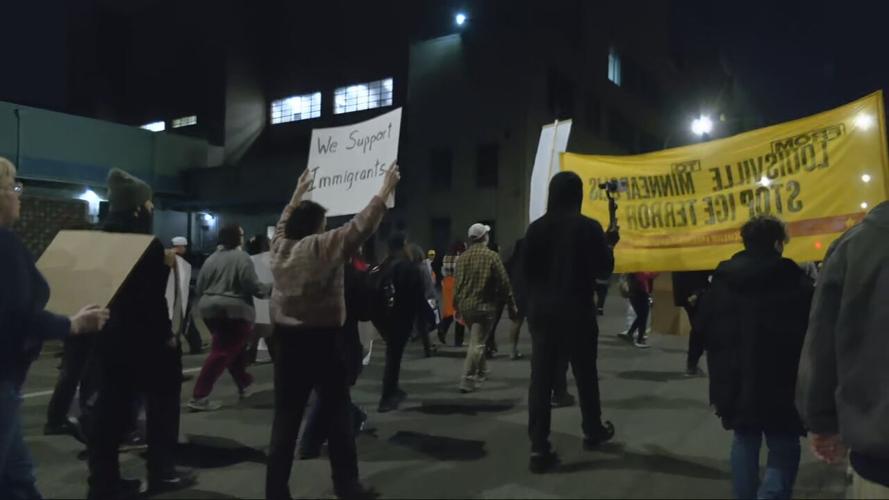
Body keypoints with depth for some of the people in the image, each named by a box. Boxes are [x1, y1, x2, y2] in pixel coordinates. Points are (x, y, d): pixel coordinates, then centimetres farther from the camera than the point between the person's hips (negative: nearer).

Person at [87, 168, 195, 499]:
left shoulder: (104, 239, 9)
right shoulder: (145, 242, -15)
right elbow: (153, 295, -19)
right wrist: (166, 334, -13)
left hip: (111, 333, 8)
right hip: (144, 335, -7)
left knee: (112, 406, 10)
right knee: (162, 400, 7)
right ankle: (161, 473, 15)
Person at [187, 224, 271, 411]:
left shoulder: (211, 258, 12)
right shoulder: (242, 257, -8)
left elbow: (199, 288, 13)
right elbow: (252, 285, -14)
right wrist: (270, 290, 2)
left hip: (210, 309, 8)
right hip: (234, 310, -8)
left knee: (233, 347, 22)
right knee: (222, 352, -6)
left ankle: (244, 384, 33)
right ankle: (199, 398, -9)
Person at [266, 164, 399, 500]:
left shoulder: (280, 246, 7)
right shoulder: (322, 247, -11)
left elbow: (285, 222, 28)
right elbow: (360, 227, -11)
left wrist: (298, 194, 40)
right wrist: (385, 191, -3)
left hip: (287, 340, 6)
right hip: (321, 340, -6)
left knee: (286, 416, 10)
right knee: (337, 413, 7)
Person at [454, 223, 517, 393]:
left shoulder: (463, 257, 4)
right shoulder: (492, 256, -10)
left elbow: (457, 284, 7)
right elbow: (504, 283, -9)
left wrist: (457, 305, 17)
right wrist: (511, 306, -1)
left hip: (465, 305, 6)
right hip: (484, 305, -6)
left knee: (476, 339, 22)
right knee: (477, 343, -3)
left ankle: (482, 373, 36)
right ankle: (467, 380, -6)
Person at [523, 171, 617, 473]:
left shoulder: (536, 228, 3)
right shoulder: (588, 227, -8)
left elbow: (528, 271, 8)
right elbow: (603, 270, -6)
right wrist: (609, 245, 10)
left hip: (542, 311, 3)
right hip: (577, 311, -3)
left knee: (541, 377, 1)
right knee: (585, 374, 16)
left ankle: (539, 449, -1)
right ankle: (593, 431, 34)